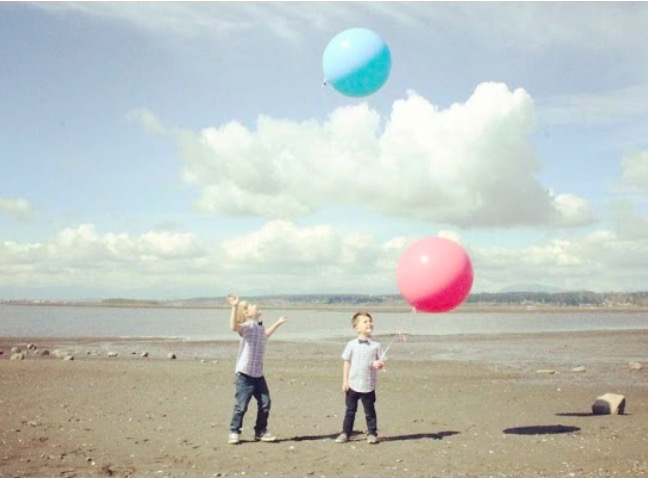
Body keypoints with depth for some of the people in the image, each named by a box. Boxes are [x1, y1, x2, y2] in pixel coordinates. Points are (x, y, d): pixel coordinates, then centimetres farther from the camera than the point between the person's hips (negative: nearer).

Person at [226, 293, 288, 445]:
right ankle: (234, 432, 14)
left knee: (265, 403, 9)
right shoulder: (248, 326, -14)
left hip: (258, 374, 8)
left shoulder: (259, 326, 12)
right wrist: (235, 307, -43)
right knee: (241, 405, -2)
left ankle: (261, 432, 22)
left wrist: (278, 323, 44)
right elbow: (234, 326, -37)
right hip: (245, 375, -8)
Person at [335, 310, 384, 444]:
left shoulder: (376, 345, -1)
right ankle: (345, 433, 19)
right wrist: (345, 381, -1)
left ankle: (372, 433, 19)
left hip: (368, 386, 0)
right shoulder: (352, 345, -2)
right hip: (353, 384, 0)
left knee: (370, 411, 7)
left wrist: (379, 364, -20)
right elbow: (347, 363, 2)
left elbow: (381, 362, 5)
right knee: (350, 410, 10)